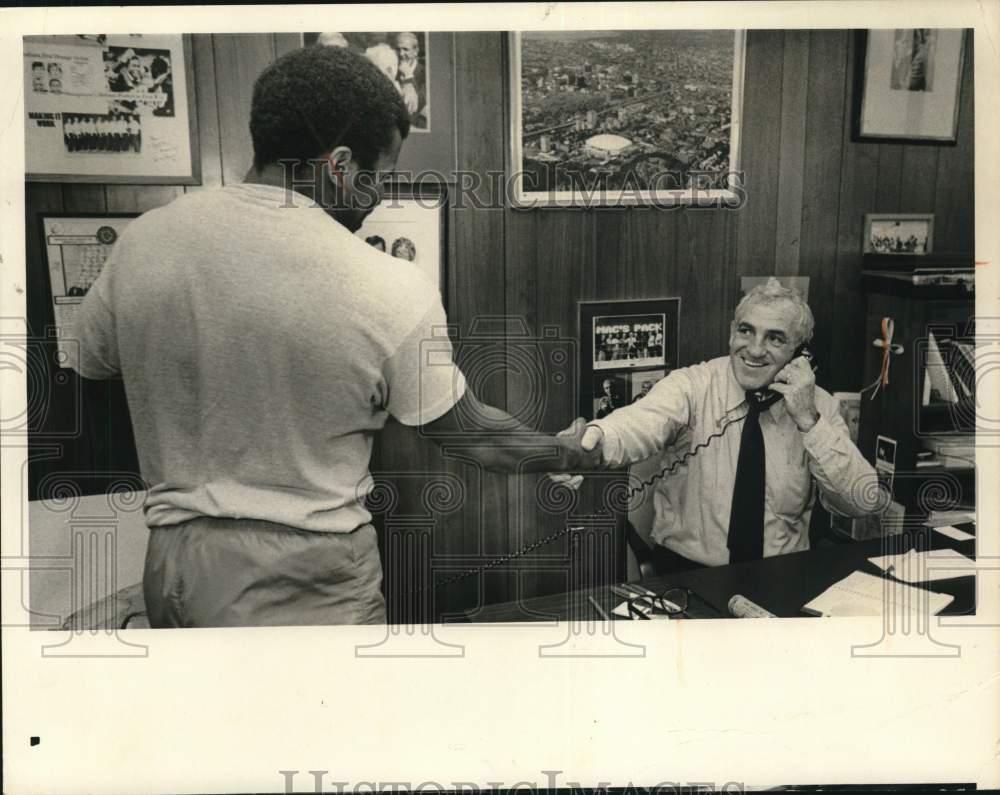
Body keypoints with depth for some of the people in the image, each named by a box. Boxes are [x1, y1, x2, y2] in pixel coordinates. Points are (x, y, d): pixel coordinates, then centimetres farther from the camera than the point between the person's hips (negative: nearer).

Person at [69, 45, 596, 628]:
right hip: (306, 587, -4)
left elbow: (89, 373, 10)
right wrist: (566, 453, 13)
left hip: (172, 567, 5)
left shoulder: (140, 242, -6)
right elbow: (473, 433, -5)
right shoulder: (393, 293, -18)